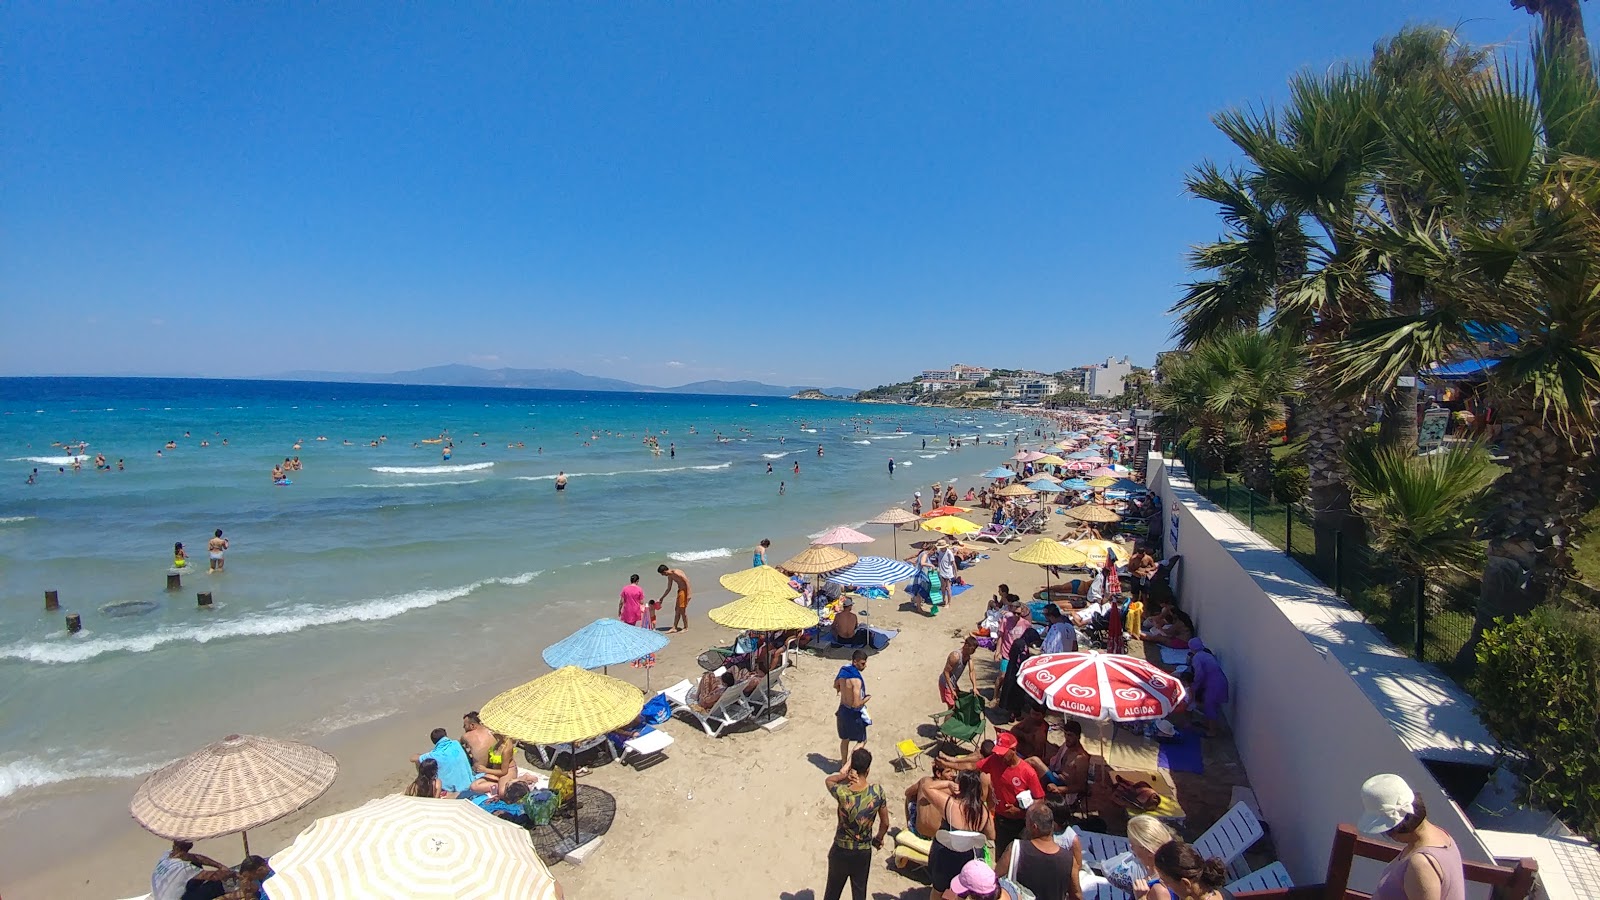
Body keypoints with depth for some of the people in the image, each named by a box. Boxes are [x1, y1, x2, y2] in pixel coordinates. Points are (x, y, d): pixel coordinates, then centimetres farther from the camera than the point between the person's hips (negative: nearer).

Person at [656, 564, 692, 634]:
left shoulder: (676, 572, -20)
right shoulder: (670, 577, 9)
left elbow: (687, 581, -23)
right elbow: (668, 589, 22)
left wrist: (688, 594, -26)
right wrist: (662, 598, 27)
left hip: (684, 590, -9)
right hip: (680, 591, 9)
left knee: (682, 610, -3)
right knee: (677, 609, 11)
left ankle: (686, 628, 10)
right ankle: (674, 628, 17)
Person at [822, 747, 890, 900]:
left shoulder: (842, 793, -26)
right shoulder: (878, 791, -21)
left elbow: (828, 780, -1)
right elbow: (885, 823, -6)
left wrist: (845, 775, -18)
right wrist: (878, 839, 14)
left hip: (840, 851, -1)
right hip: (864, 852, 1)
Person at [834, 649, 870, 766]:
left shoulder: (843, 670, -5)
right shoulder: (857, 680, -30)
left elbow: (836, 686, 14)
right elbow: (857, 704, -30)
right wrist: (867, 698, -13)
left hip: (842, 709, 7)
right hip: (854, 713, -7)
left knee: (845, 738, 26)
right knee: (862, 740, 16)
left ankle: (844, 762, 41)